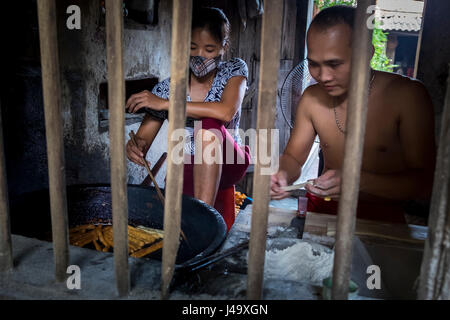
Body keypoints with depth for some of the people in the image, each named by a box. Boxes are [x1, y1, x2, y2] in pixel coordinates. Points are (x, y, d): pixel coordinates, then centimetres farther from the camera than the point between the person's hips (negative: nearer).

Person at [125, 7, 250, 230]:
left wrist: (166, 103, -26)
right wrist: (135, 147, -28)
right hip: (186, 169, 2)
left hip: (227, 164, -1)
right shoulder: (168, 88, -3)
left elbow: (226, 112, -27)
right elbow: (142, 141, -2)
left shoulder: (235, 70, -5)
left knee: (208, 125, -33)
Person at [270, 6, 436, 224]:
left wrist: (357, 180, -28)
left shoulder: (407, 96, -12)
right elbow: (293, 157, 11)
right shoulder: (312, 98, 0)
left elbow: (424, 182, -13)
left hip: (381, 219, -2)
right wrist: (282, 174, -13)